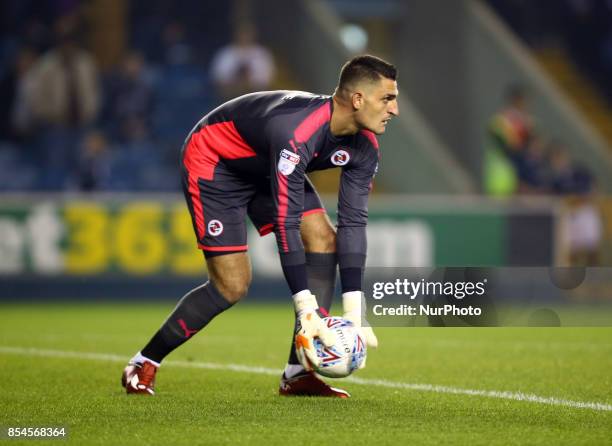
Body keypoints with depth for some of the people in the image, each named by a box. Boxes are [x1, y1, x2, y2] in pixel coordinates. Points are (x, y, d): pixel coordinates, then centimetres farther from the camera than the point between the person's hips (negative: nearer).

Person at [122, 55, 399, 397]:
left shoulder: (364, 148, -16)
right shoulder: (296, 133, -41)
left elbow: (353, 223, -14)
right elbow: (286, 224, -41)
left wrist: (354, 312, -20)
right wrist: (307, 312, -42)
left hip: (265, 167, 8)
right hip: (213, 162, -8)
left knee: (324, 239, -12)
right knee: (233, 286, -13)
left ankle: (299, 373, -9)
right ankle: (143, 366, 4)